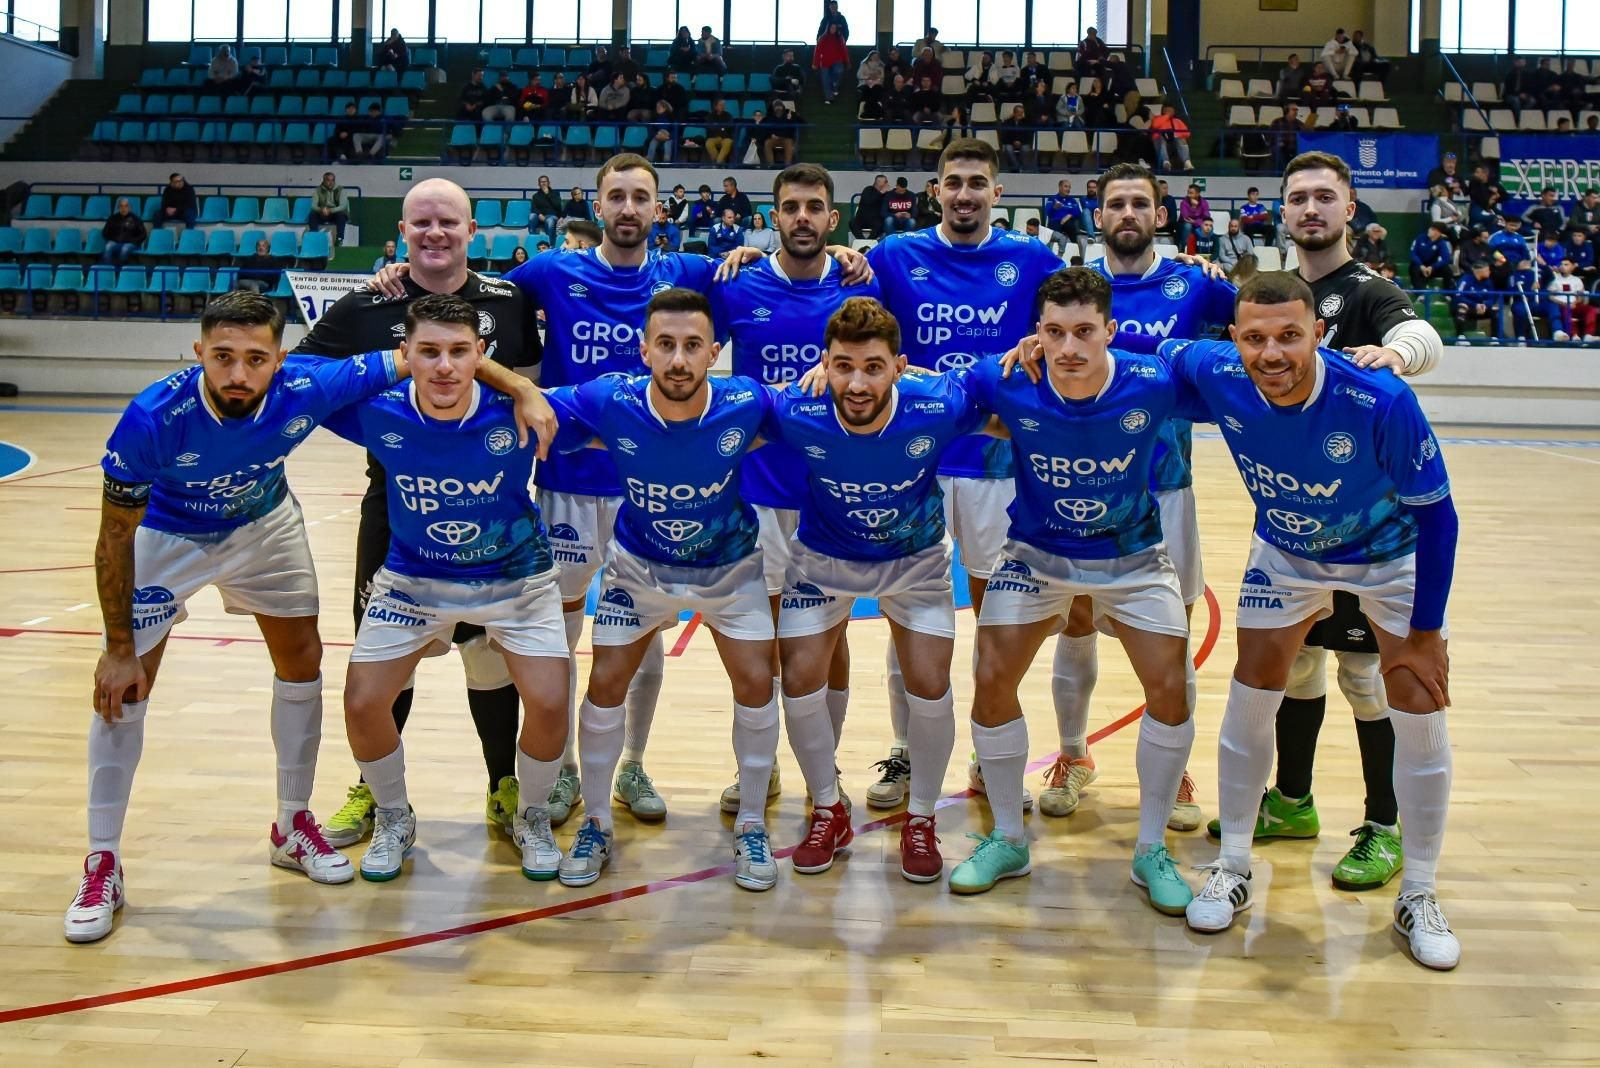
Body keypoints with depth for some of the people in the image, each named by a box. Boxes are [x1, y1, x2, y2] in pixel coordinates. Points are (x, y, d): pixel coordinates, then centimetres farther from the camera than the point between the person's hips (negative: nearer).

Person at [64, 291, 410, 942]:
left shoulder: (310, 389, -34)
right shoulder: (152, 418, -37)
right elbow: (115, 537, -24)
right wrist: (120, 648, -20)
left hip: (263, 524, 3)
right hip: (165, 536, -3)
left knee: (301, 660, 6)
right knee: (123, 687, -8)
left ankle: (293, 827, 26)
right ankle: (102, 865, 6)